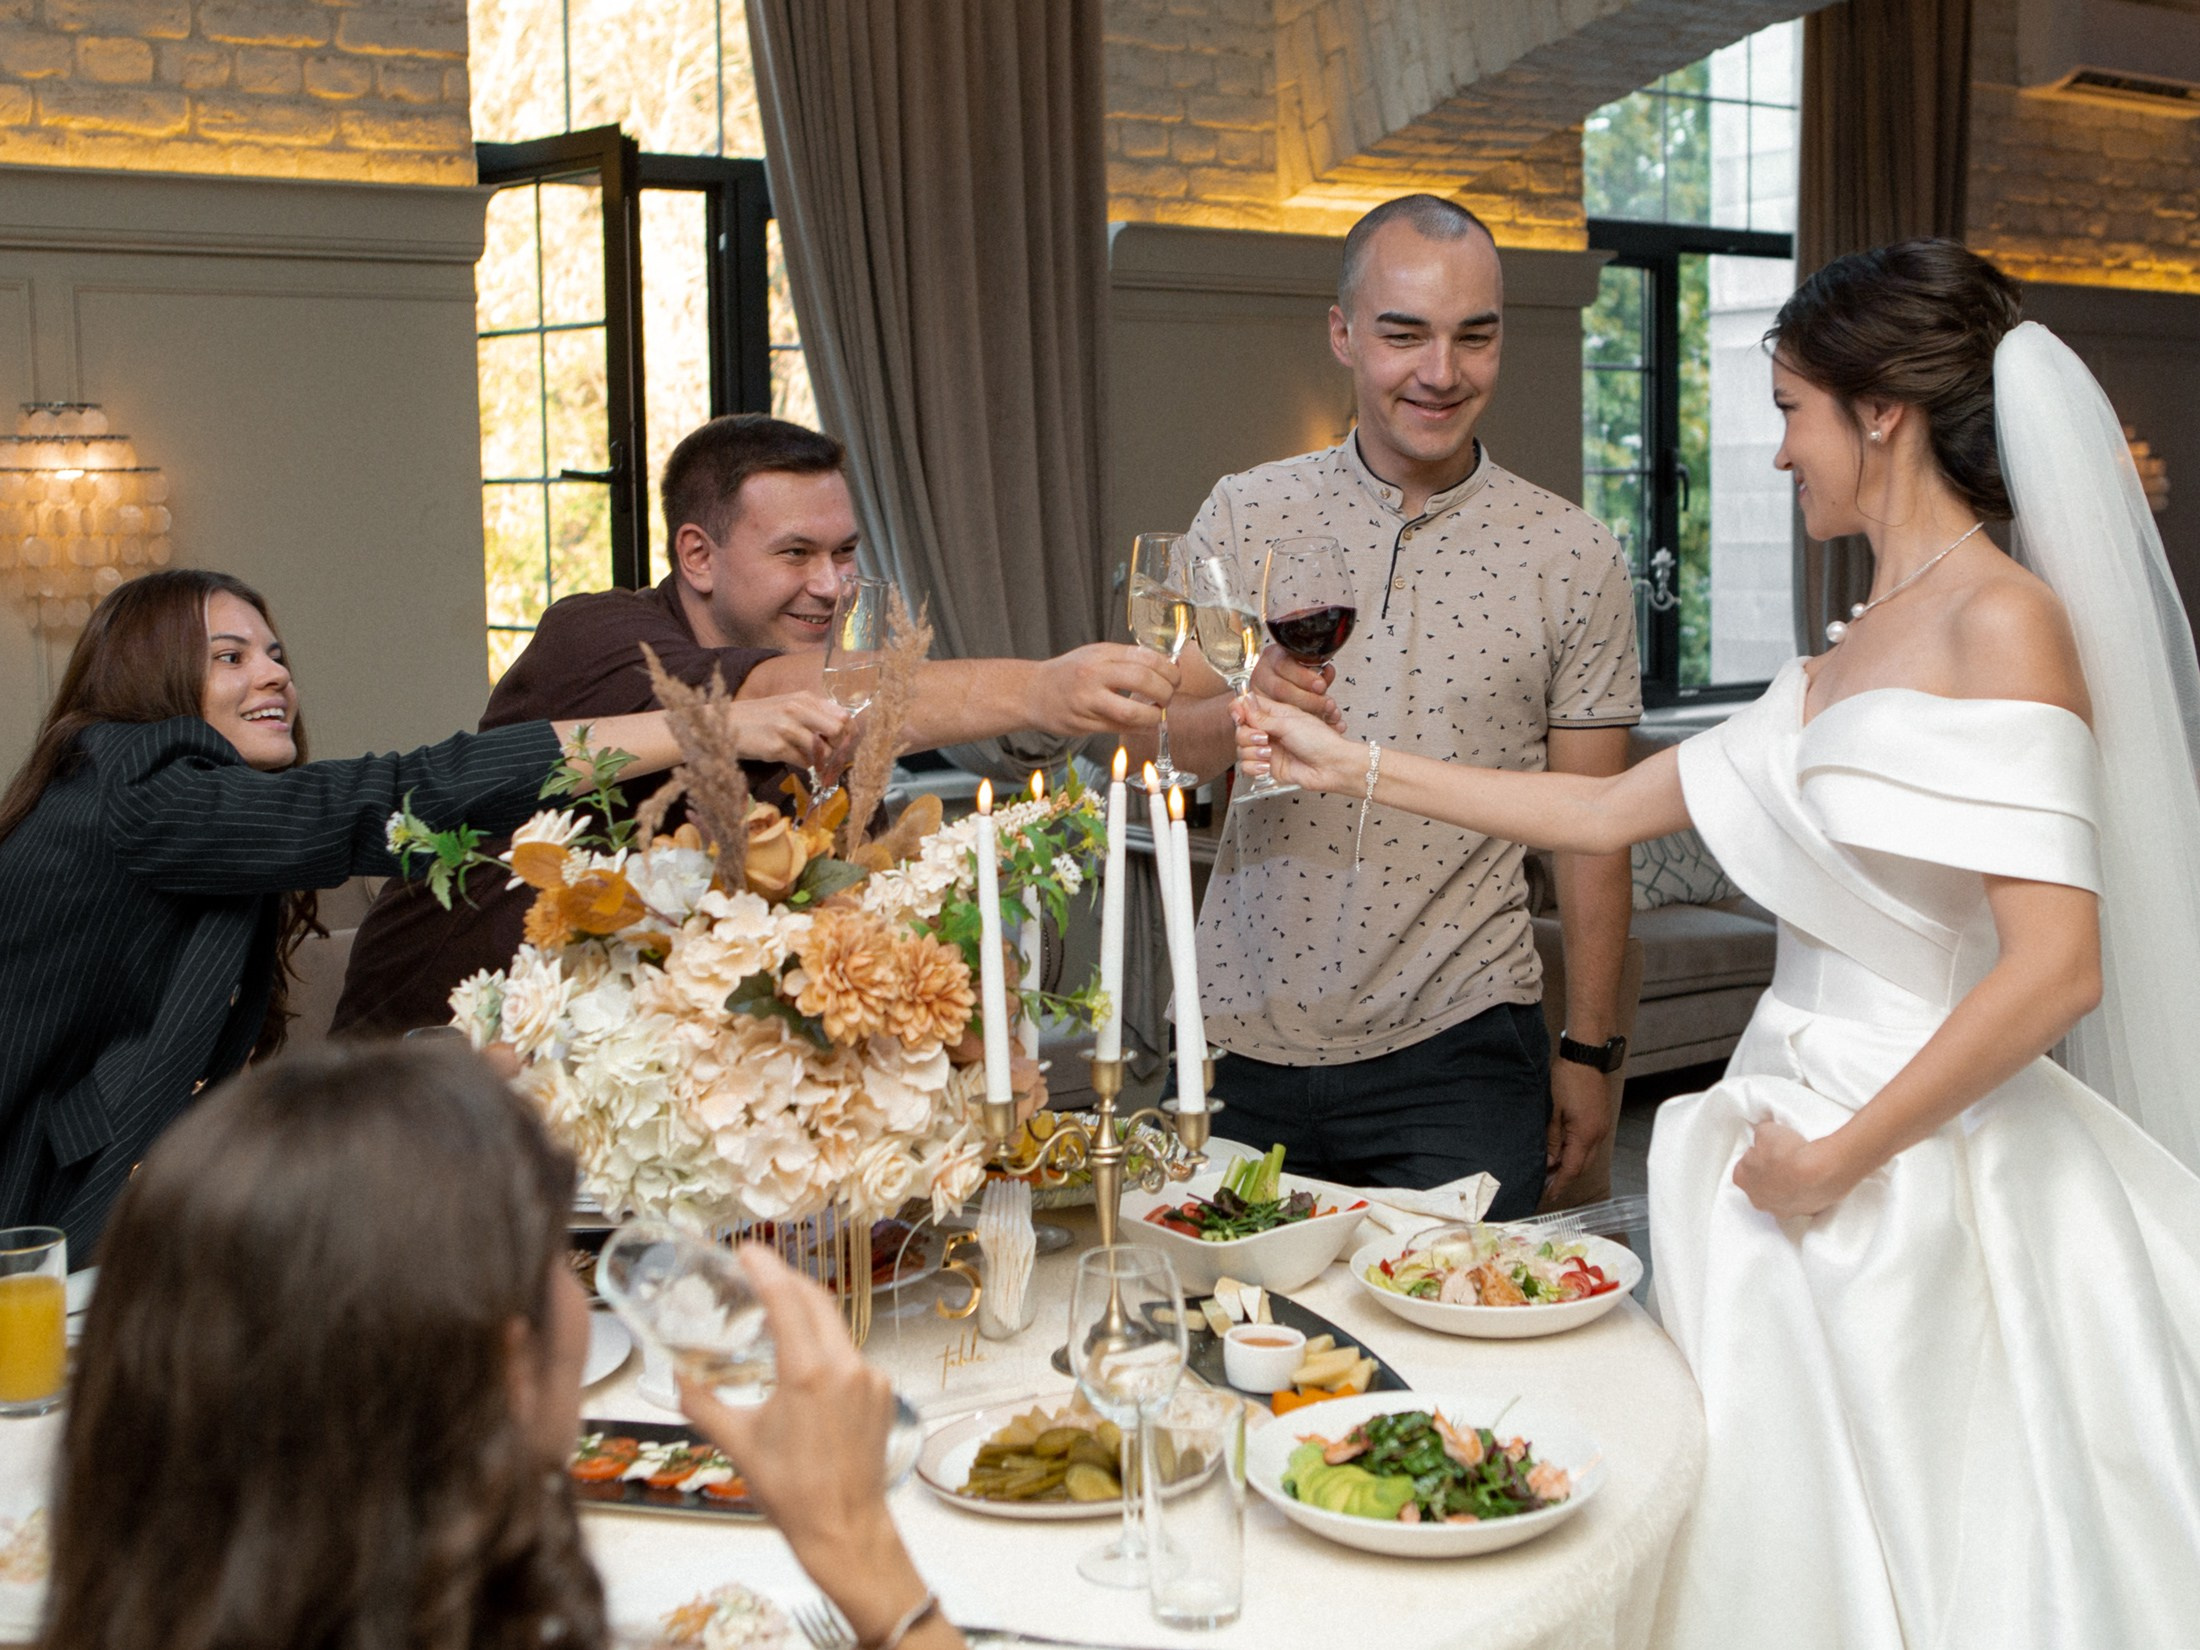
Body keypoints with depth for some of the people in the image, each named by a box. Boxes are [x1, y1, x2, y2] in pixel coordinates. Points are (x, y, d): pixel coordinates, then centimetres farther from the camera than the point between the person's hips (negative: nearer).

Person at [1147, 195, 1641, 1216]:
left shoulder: (1575, 560, -1)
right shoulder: (1246, 514, 3)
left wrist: (1591, 1054, 1)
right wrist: (1241, 715, -22)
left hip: (1458, 1052, -1)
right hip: (1244, 1032, 2)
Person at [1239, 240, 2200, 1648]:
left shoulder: (2007, 622, -13)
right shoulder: (1853, 652, 13)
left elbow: (2056, 967, -21)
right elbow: (1607, 810, 17)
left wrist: (1838, 1159, -14)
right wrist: (1353, 765, 17)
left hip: (1924, 1171, -8)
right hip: (1805, 1124, 8)